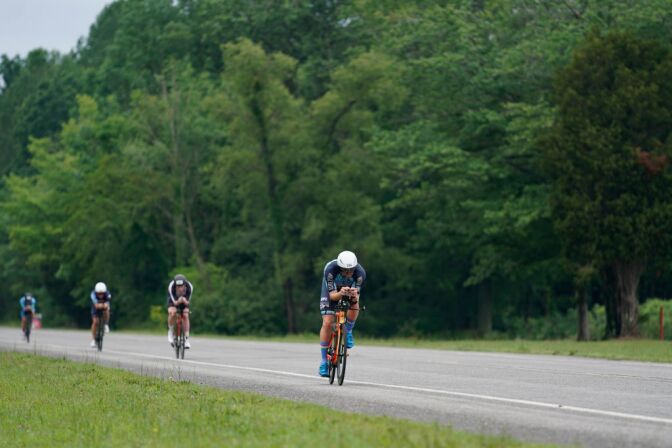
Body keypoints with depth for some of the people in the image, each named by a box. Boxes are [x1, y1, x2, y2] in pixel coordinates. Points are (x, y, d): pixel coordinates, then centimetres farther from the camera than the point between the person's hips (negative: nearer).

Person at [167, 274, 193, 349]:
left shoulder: (189, 287, -34)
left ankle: (186, 339, -12)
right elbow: (174, 302, -32)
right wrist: (178, 301, -55)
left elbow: (187, 302, -26)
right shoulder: (171, 286, -37)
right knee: (172, 313, -30)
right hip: (174, 301, -1)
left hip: (184, 301, 1)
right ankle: (171, 331, -5)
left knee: (186, 316, -19)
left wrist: (185, 301, -50)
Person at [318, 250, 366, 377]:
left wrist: (354, 296, -54)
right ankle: (324, 361, -3)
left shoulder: (360, 273, -34)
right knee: (327, 323, -14)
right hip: (333, 290, -1)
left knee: (354, 306, -31)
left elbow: (357, 295, -30)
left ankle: (348, 331, 1)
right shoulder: (330, 269, -38)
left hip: (350, 289, 1)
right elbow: (332, 295, -35)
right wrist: (341, 293, -57)